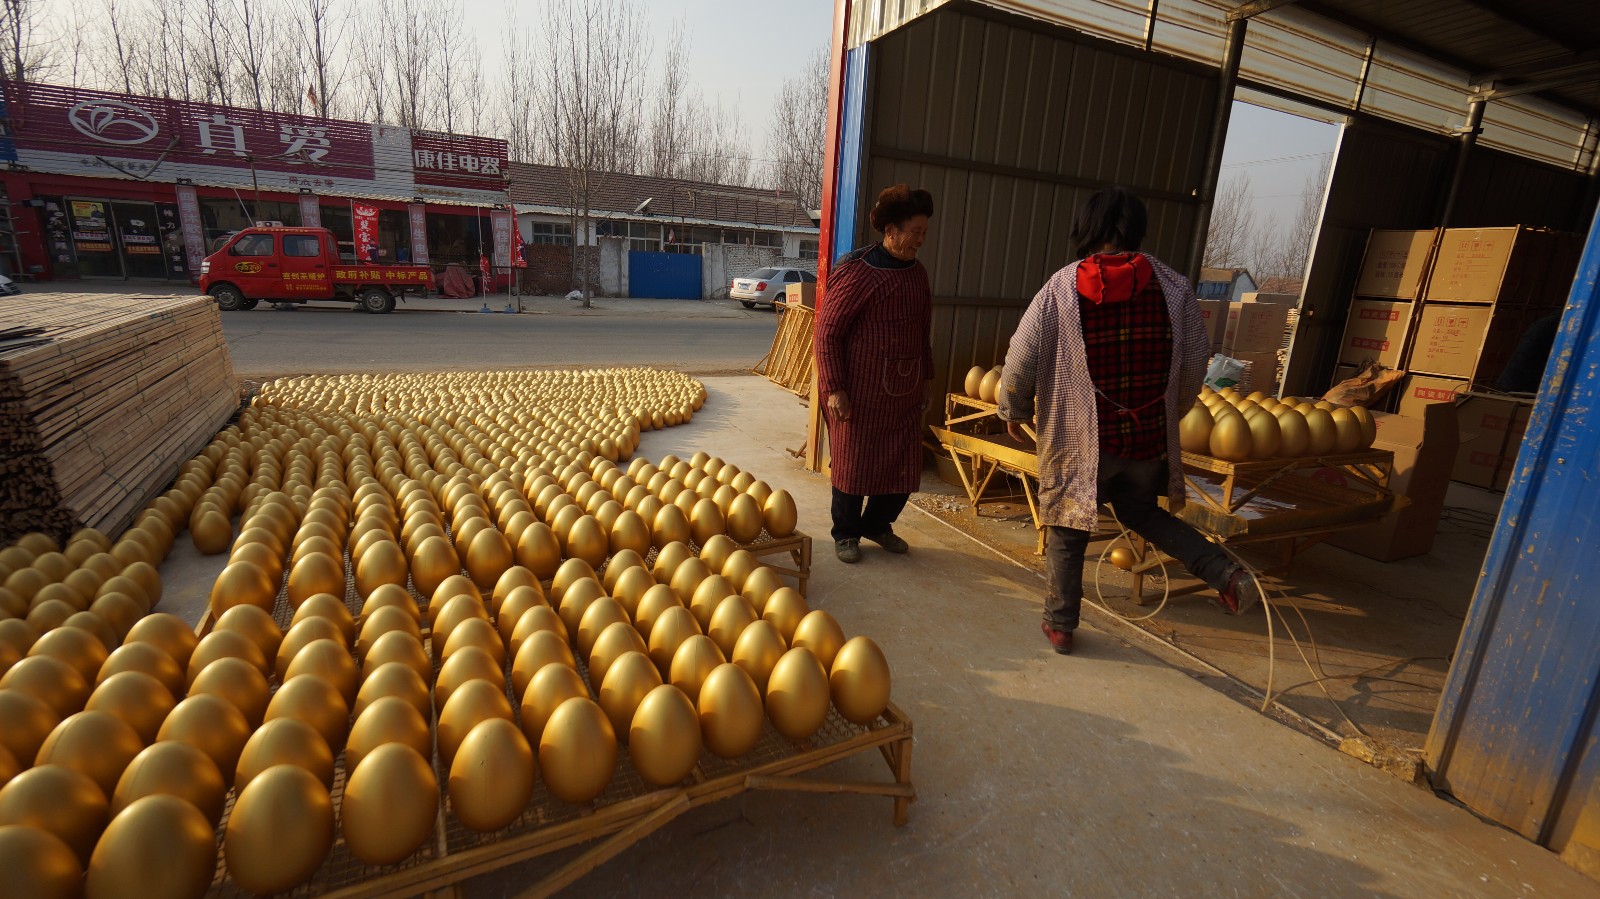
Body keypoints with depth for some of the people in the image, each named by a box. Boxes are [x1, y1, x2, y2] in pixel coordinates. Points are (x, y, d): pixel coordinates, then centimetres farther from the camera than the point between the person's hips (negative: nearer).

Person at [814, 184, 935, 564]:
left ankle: (877, 524, 34)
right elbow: (827, 331, -12)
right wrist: (834, 388, -16)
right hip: (861, 390, -6)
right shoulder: (856, 272, -12)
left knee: (904, 465, 11)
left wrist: (925, 379, 18)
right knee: (854, 463, 6)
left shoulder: (917, 273, 9)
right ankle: (845, 534, 26)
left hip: (905, 391, 7)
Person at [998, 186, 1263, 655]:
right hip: (1150, 436, 3)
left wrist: (1014, 412, 8)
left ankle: (1059, 625, 26)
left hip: (1081, 439, -3)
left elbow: (1022, 359, -8)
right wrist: (1172, 411, 22)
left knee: (1069, 533, 13)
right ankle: (1226, 573, 14)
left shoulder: (1061, 287, -8)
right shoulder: (1172, 286, 0)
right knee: (1140, 511, 28)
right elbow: (1196, 359, 5)